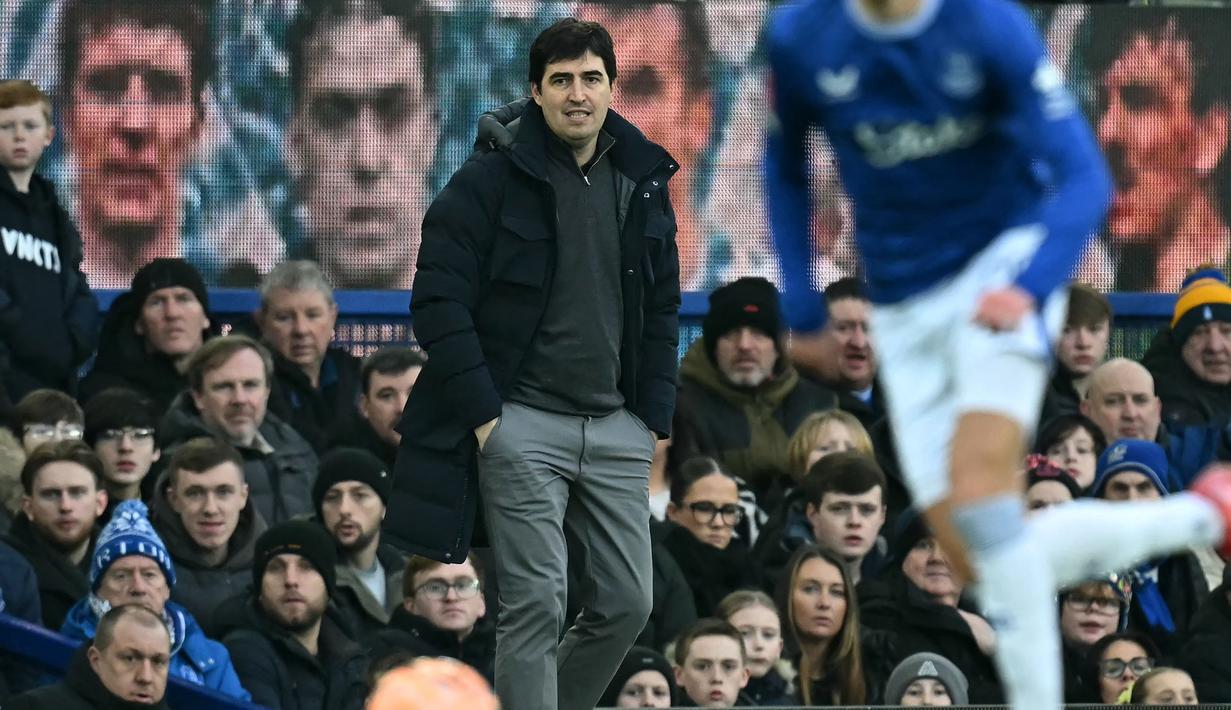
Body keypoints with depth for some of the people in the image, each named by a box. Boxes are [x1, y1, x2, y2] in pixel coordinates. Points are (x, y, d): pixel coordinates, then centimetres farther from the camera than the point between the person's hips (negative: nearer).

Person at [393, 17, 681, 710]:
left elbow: (663, 309, 15)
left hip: (616, 428, 5)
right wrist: (482, 413, -14)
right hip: (522, 422, -5)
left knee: (628, 603, 5)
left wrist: (655, 418, 8)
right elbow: (439, 301, -9)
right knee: (536, 605, -9)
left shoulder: (643, 184, 9)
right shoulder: (489, 181, -7)